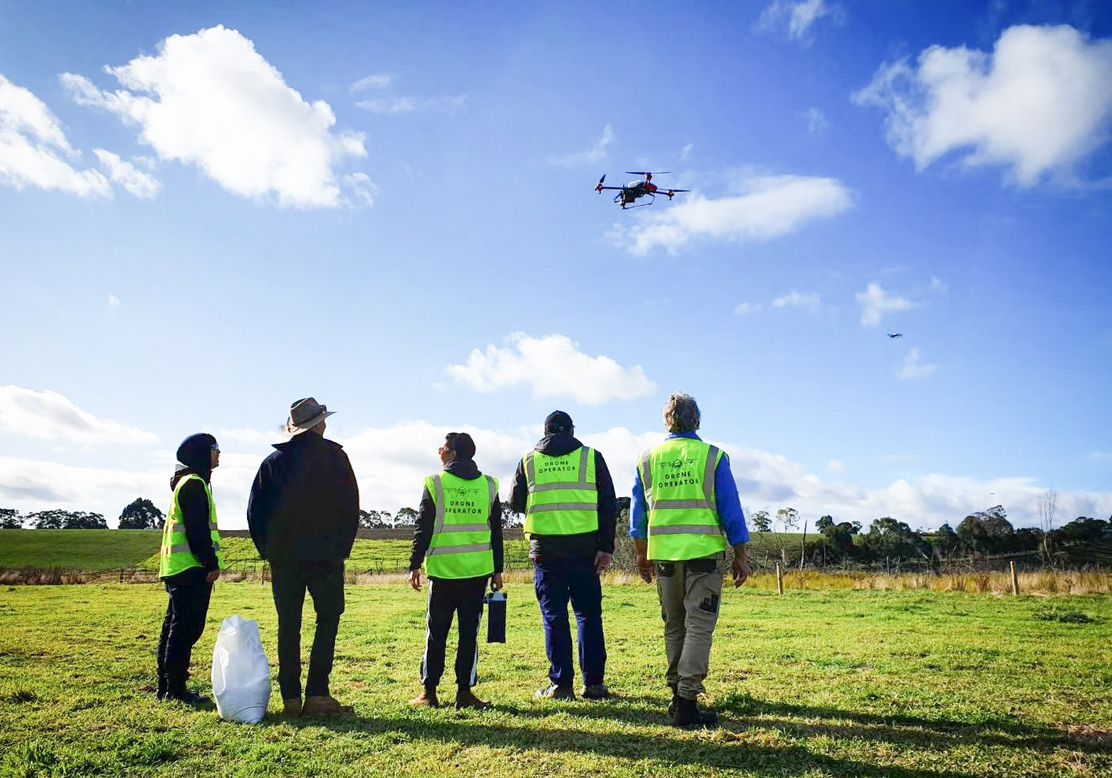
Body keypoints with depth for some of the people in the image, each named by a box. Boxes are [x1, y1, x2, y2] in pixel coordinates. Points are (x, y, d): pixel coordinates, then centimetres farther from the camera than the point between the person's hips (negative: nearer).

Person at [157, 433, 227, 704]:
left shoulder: (186, 482, 20)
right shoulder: (194, 483, -12)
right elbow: (197, 530, -19)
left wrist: (209, 562, 20)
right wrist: (212, 564, -17)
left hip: (178, 568, 11)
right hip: (191, 568, -11)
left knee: (175, 626, 13)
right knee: (186, 628, -6)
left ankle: (166, 686, 20)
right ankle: (175, 688, -3)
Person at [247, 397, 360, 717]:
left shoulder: (274, 461, 6)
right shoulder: (334, 456, -3)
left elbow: (254, 510, 6)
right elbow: (351, 507, -3)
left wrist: (268, 550, 11)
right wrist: (342, 548, 4)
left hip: (283, 557, 3)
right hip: (326, 556, -3)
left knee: (289, 625, 8)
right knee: (328, 620, 5)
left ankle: (291, 698, 9)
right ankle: (317, 694, -1)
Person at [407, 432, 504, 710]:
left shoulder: (435, 484, -3)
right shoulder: (488, 485, 6)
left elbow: (423, 529, -3)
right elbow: (496, 532, 8)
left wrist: (415, 566, 4)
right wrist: (497, 570, 13)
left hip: (443, 571, -2)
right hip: (478, 570, 2)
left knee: (436, 633, 7)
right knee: (469, 632, 7)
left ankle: (429, 692, 10)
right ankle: (465, 692, 8)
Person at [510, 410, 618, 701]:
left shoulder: (528, 461, 7)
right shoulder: (592, 457, 5)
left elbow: (516, 504, 15)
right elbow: (609, 505, 1)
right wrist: (606, 547, 2)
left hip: (546, 549, 0)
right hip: (584, 547, 0)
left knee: (554, 616, 6)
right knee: (589, 615, 10)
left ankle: (561, 684, 7)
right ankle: (594, 683, 12)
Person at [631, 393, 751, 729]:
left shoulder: (648, 459, 6)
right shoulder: (713, 457, -3)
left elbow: (638, 512, 11)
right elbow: (731, 510, -3)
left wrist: (641, 555, 21)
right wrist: (741, 556, 4)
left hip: (664, 555, 4)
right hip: (705, 553, -3)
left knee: (674, 628, 15)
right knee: (699, 628, -1)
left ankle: (677, 696, 22)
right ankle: (687, 703, -6)